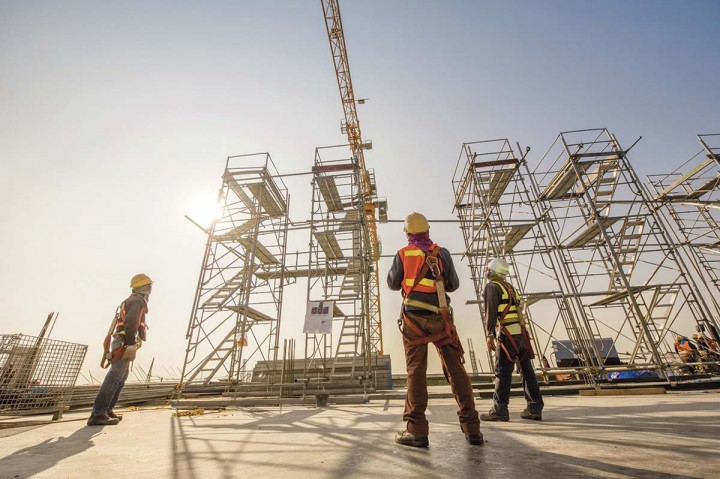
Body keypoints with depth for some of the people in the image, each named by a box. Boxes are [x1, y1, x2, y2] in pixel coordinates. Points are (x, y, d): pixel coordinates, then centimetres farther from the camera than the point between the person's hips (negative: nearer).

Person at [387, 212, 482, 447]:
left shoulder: (403, 254, 0)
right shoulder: (442, 253, 4)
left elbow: (393, 284, 10)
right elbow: (454, 285, 11)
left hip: (414, 318, -1)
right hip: (440, 318, 2)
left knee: (416, 371, 2)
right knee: (455, 369, 8)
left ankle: (417, 430, 1)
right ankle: (471, 427, 11)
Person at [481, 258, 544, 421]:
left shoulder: (492, 286, -5)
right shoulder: (510, 287, 19)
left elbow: (491, 312, -15)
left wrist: (489, 334, -16)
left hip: (508, 335, -8)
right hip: (521, 333, 8)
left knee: (502, 372, -3)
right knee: (527, 370, 12)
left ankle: (500, 410, 1)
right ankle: (535, 408, 19)